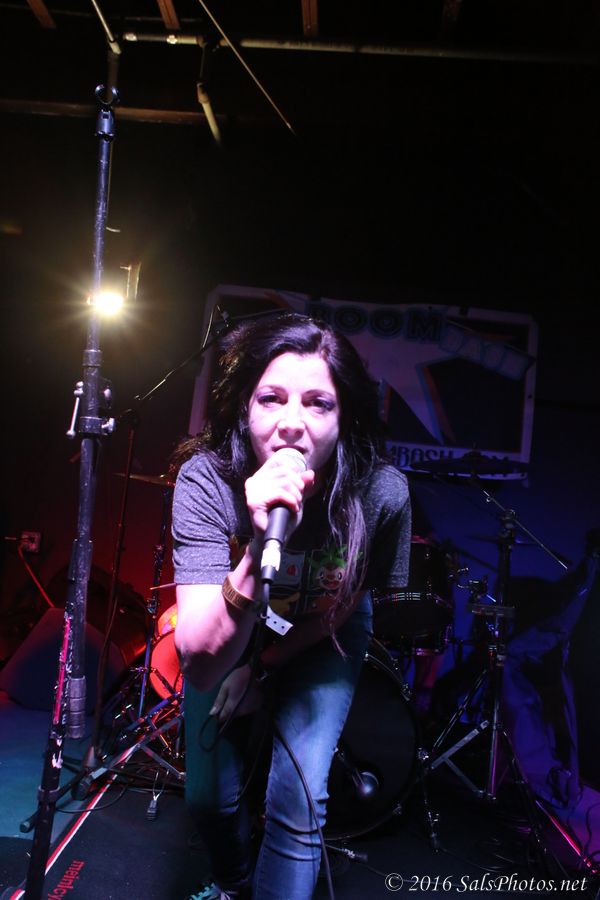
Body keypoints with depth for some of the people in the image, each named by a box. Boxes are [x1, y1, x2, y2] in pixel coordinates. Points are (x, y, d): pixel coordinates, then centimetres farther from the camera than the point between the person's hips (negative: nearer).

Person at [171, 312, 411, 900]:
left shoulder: (380, 493, -32)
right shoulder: (206, 480, -35)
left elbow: (344, 603, -11)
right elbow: (200, 665, -41)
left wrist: (263, 669, -7)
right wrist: (260, 551, -55)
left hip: (321, 638, 0)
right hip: (229, 630, 1)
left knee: (299, 799, -10)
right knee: (209, 796, 7)